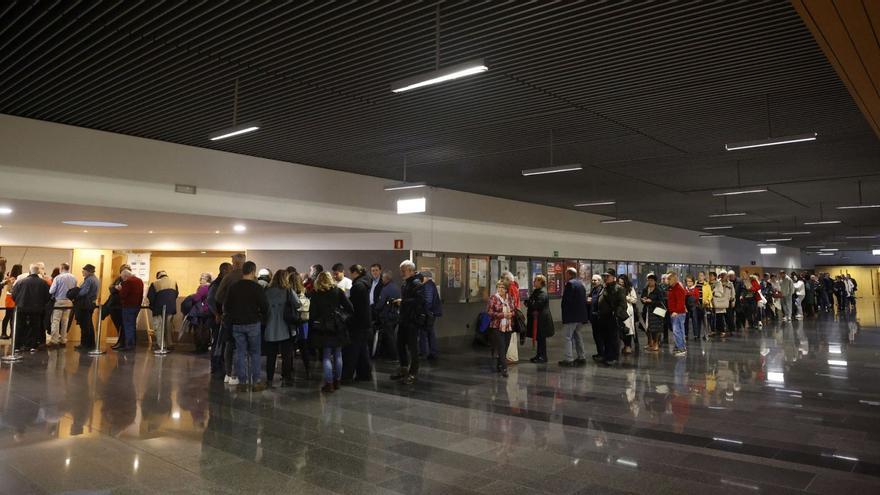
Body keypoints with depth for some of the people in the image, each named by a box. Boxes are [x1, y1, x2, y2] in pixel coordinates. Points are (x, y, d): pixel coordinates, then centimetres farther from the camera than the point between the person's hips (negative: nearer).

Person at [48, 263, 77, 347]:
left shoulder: (58, 277, -10)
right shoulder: (73, 278, 3)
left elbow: (51, 291, -9)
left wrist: (52, 295, 10)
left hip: (59, 301, -5)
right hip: (69, 302, 5)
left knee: (56, 321, 0)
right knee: (65, 321, 11)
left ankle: (54, 340, -1)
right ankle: (63, 340, 16)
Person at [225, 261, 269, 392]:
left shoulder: (232, 288, 2)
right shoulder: (257, 288, -10)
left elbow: (226, 307, 7)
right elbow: (265, 307, -9)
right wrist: (263, 320, 7)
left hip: (237, 325, 3)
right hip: (253, 324, -3)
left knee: (240, 353, 8)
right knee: (254, 353, 6)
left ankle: (242, 382, 10)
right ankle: (255, 382, 7)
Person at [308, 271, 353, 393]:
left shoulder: (316, 294, -2)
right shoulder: (338, 291, 1)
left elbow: (312, 314, -3)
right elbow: (350, 309, -5)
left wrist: (311, 332, 3)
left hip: (323, 329, -2)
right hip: (338, 327, 2)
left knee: (326, 356, 3)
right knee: (338, 354, 11)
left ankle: (329, 383, 1)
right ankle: (337, 381, 18)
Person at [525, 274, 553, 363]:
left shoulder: (542, 293, -17)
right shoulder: (536, 291, 15)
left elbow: (537, 305, -25)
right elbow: (532, 302, 19)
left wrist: (528, 303, -8)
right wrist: (528, 302, -3)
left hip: (541, 319, -10)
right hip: (537, 318, 10)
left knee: (541, 338, -3)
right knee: (539, 338, 15)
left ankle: (543, 357, 3)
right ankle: (539, 355, 23)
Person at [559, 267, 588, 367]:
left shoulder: (570, 284, -13)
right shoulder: (581, 283, 14)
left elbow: (566, 300, -17)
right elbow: (584, 300, 15)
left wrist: (564, 315, -10)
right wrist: (585, 316, 18)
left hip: (571, 316, -9)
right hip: (581, 315, 9)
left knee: (568, 337, -5)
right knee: (577, 336, 17)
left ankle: (568, 360, -6)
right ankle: (581, 358, 20)